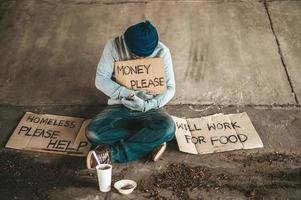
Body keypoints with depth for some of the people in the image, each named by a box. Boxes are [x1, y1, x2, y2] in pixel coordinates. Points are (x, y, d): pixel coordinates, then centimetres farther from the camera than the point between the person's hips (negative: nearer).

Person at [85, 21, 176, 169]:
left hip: (149, 109, 0)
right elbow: (101, 80, -8)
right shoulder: (114, 46, -11)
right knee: (92, 133, -28)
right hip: (119, 106, 1)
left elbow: (170, 88, -5)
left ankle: (113, 153, -25)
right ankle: (150, 142, -20)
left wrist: (147, 105, -21)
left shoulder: (162, 52, -10)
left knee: (167, 128, -34)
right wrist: (126, 94, -22)